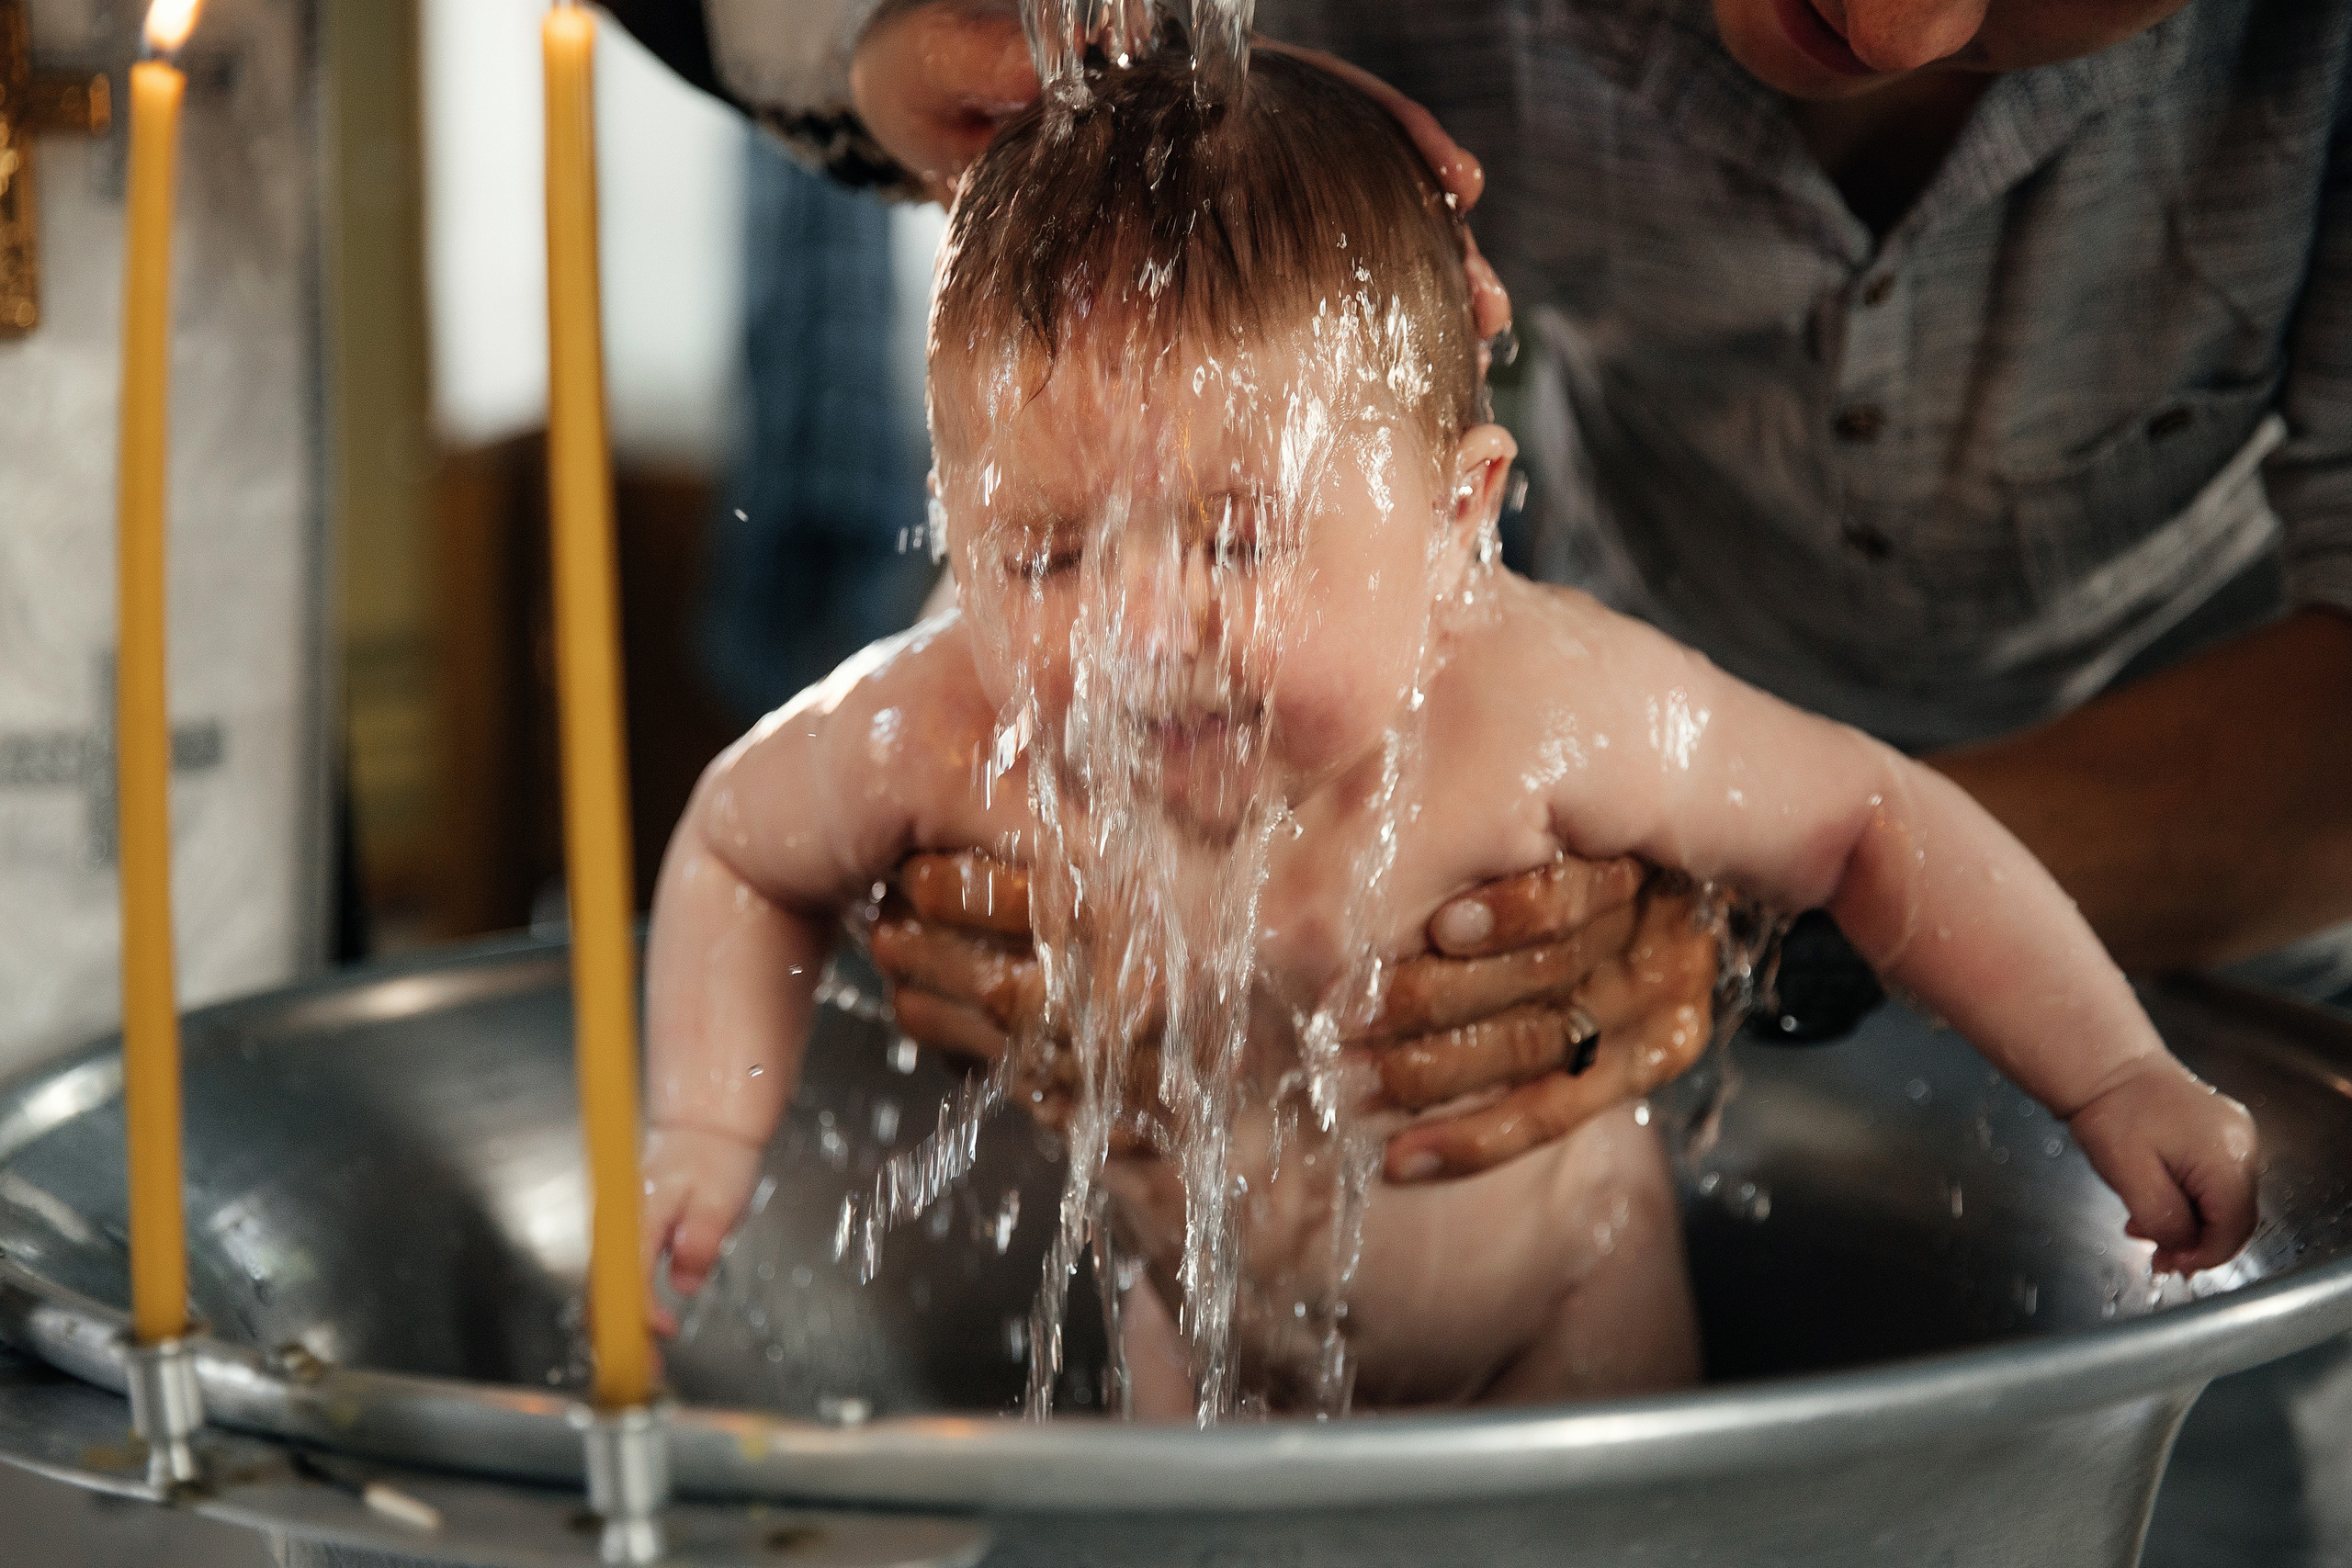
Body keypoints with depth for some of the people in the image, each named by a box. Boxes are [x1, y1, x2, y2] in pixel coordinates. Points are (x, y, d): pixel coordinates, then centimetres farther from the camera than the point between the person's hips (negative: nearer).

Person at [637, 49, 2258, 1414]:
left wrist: (2119, 1082, -20)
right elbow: (739, 840, -8)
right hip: (1201, 1320, 2)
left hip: (1546, 1309, -2)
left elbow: (1872, 822, -23)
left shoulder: (1536, 715, -38)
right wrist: (707, 1132, -18)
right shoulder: (940, 735, -31)